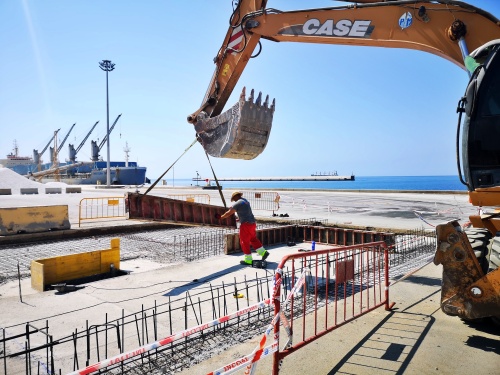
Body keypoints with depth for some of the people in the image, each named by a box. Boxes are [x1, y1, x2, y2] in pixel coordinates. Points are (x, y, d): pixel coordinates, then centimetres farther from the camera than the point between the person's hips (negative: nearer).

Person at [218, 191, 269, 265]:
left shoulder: (237, 203, -12)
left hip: (246, 224, -9)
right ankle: (263, 252, 17)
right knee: (253, 239, 20)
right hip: (252, 223, 9)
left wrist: (221, 217, 7)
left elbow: (228, 213, -6)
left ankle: (248, 260, 8)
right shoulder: (245, 201, 15)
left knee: (244, 242, 2)